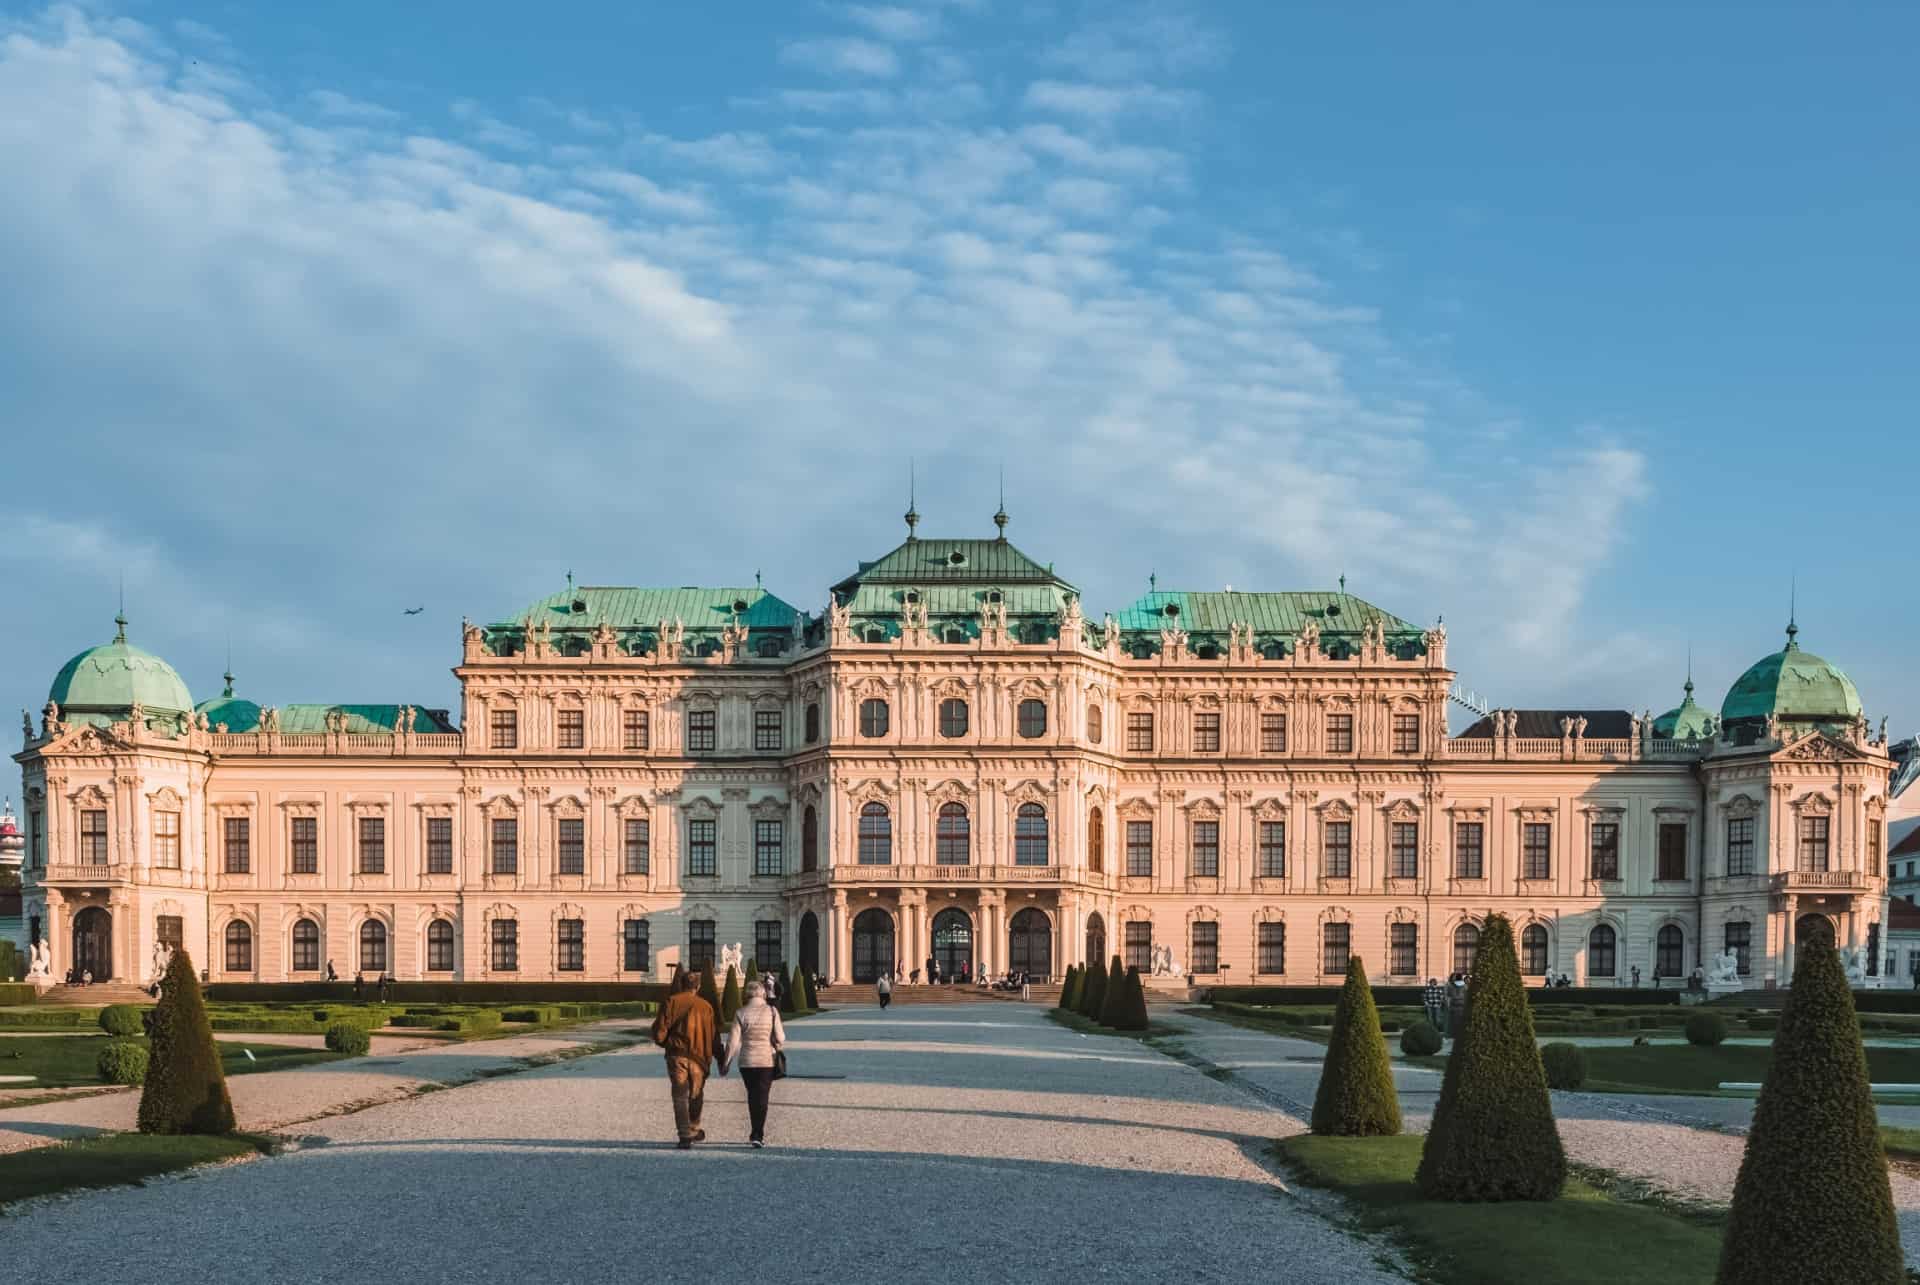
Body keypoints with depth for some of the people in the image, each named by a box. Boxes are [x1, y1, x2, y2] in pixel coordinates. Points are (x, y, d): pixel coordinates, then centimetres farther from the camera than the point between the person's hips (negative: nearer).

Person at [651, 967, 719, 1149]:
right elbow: (711, 1038, 3)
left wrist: (665, 1044, 16)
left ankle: (685, 1136, -7)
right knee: (696, 1095, 19)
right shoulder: (706, 1006, 3)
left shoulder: (671, 1002, -1)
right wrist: (708, 1060, 10)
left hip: (676, 1056, -1)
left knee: (680, 1096, 1)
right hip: (698, 1058, 1)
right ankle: (694, 1131, 29)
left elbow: (659, 1032, -4)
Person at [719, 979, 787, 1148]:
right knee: (762, 1096, 3)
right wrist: (778, 1046, 16)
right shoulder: (772, 1011, -5)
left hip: (746, 1061, 1)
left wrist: (726, 1063, 4)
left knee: (752, 1096, 17)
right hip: (767, 1061, -1)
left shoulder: (741, 1013, -3)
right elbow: (780, 1039, -7)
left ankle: (757, 1133, 25)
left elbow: (733, 1041, -5)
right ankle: (757, 1135, -7)